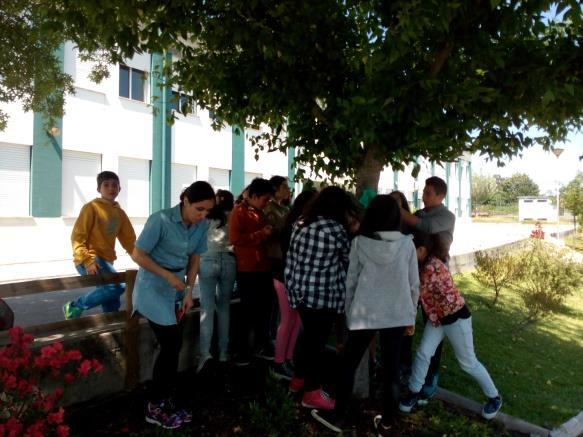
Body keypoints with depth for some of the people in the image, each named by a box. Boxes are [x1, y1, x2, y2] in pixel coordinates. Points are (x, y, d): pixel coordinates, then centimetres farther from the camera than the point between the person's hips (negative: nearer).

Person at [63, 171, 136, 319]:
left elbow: (129, 239, 15)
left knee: (112, 303, 7)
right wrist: (87, 261, -23)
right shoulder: (91, 207, -7)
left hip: (105, 260, 7)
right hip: (89, 260, -7)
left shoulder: (120, 213, 13)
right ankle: (75, 307, -8)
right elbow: (77, 237, -11)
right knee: (116, 287, -26)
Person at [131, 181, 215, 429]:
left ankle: (166, 401, 26)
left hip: (177, 291, 6)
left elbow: (195, 258, 5)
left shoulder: (202, 225, -5)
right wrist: (168, 276, -21)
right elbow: (138, 255, -17)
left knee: (175, 346, 10)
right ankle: (155, 408, 13)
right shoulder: (161, 220, -22)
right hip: (154, 289, -6)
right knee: (170, 345, -5)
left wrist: (189, 291, -3)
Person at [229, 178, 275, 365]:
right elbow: (235, 239, -22)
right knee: (249, 311, 2)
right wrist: (262, 234, -20)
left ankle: (261, 346, 28)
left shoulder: (259, 212, 15)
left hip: (263, 268, 8)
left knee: (264, 309, 14)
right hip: (247, 270, -7)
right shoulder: (238, 212, -9)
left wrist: (270, 232, 10)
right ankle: (242, 351, 16)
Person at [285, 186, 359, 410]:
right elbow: (348, 257, 2)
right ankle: (312, 393, 17)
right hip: (323, 295, -7)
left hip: (301, 291, 7)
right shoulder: (335, 228, -13)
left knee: (309, 337, 22)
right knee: (317, 341, 5)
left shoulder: (301, 223, 8)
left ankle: (298, 379, 36)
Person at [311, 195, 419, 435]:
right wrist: (412, 315, 13)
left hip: (365, 313, -1)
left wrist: (348, 312, 11)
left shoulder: (359, 242, -7)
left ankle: (338, 416, 26)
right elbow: (414, 283, 1)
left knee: (348, 364, 14)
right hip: (397, 314, 2)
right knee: (391, 368, 13)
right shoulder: (407, 243, -4)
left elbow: (351, 281, -1)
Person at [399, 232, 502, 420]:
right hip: (436, 317, 8)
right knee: (422, 353, 3)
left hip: (456, 317, -8)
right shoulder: (423, 264, -2)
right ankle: (415, 392, 18)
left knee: (467, 363, 8)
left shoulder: (431, 267, -30)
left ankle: (494, 397, 29)